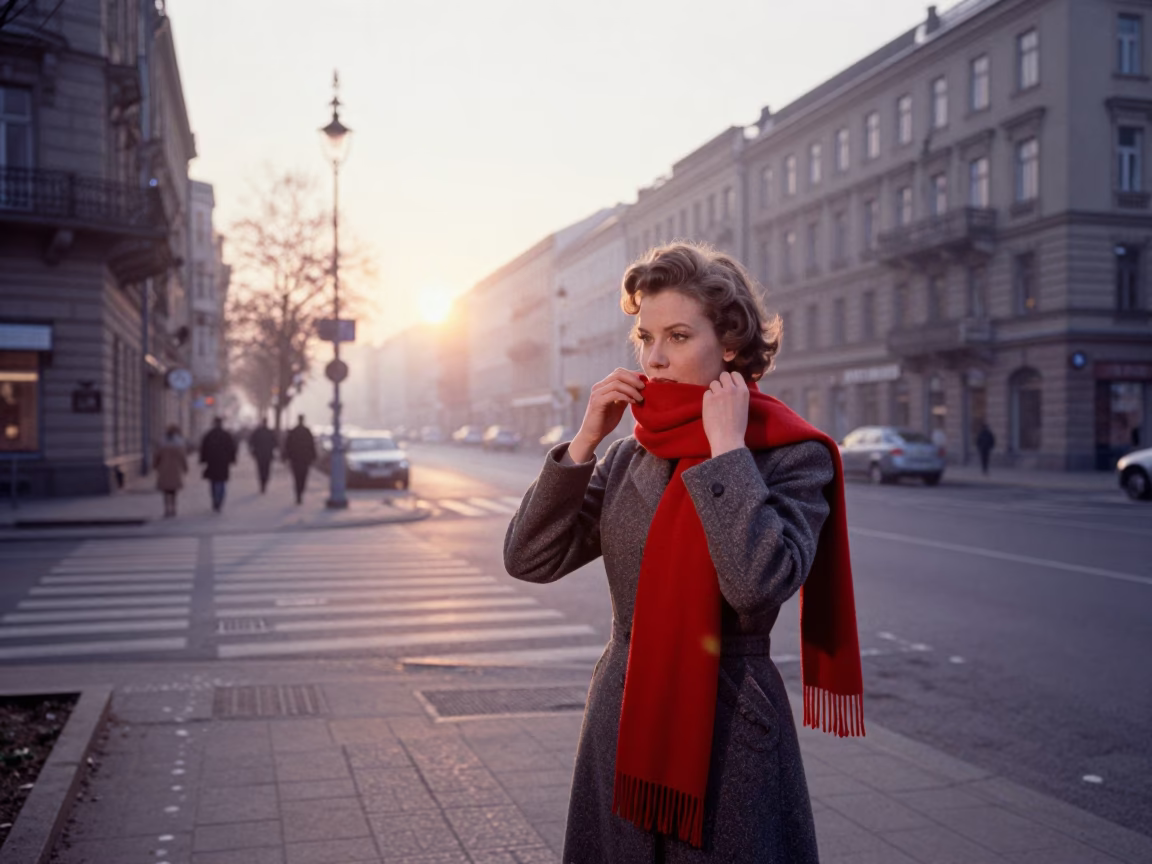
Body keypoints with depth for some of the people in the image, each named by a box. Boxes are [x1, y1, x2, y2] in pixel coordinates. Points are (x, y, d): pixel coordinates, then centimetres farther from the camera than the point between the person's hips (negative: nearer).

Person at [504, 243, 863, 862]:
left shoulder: (791, 456, -10)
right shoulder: (631, 456, 5)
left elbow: (759, 584, -27)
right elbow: (528, 560, -1)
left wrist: (726, 451, -20)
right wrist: (585, 441, -8)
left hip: (728, 727, -5)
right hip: (621, 718, 5)